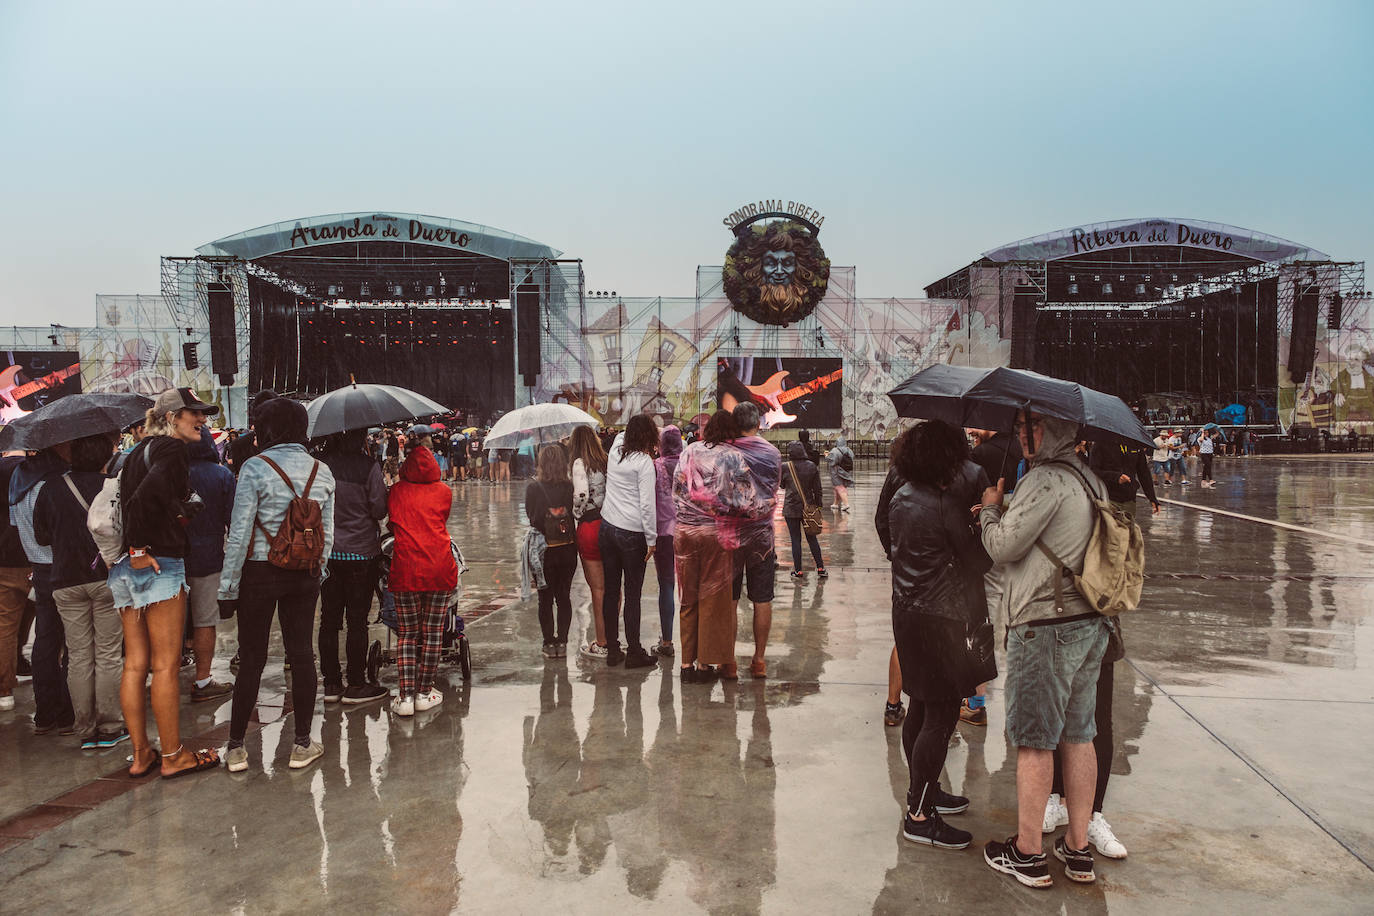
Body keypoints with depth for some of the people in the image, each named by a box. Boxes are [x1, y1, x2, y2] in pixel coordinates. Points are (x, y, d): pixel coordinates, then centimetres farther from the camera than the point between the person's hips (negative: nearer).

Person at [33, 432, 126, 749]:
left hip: (66, 583, 2)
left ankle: (86, 730, 13)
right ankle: (109, 728, 10)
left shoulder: (51, 490, 1)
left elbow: (40, 536, 8)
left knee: (78, 658, 8)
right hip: (107, 579, -2)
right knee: (108, 656, 5)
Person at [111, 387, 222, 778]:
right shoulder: (173, 449, -10)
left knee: (135, 663, 12)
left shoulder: (138, 451, 18)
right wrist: (141, 548, -17)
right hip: (159, 565, -9)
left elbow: (127, 500, 12)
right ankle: (173, 756, 8)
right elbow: (147, 494, -24)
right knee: (165, 665, -1)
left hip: (125, 568, 9)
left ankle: (140, 754, 21)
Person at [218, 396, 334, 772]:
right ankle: (302, 744, 16)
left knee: (252, 659, 5)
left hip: (260, 573, -3)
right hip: (305, 576, 3)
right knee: (301, 654, 9)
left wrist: (228, 587, -6)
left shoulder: (255, 469, -11)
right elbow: (327, 534, 6)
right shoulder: (321, 471, 3)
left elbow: (240, 535, -12)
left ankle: (236, 748, 15)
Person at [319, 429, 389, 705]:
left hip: (326, 552, 4)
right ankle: (356, 685, 10)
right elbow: (379, 510, -12)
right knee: (357, 621, 4)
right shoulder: (369, 467, -14)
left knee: (329, 620, 12)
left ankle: (331, 683, 19)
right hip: (361, 552, -4)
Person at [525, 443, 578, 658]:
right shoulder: (570, 487, -8)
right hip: (568, 549, 2)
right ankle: (562, 642, 16)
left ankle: (549, 643, 13)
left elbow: (531, 518, -3)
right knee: (564, 596, 13)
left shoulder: (534, 489, -12)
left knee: (545, 598, 10)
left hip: (544, 550, -2)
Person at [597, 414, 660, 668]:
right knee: (632, 594, 1)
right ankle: (634, 652, 7)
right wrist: (651, 540, -10)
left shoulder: (616, 447, 5)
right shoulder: (644, 462, -12)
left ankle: (612, 649, 17)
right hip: (632, 533, -6)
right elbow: (647, 504, -16)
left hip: (607, 527, 6)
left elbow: (623, 434, 31)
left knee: (611, 590, 10)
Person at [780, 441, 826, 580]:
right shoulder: (811, 466, -2)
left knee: (796, 539, 4)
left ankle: (798, 571, 7)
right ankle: (820, 568, 15)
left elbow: (781, 485, 7)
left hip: (791, 508, -2)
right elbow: (817, 489, 2)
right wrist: (818, 506, 9)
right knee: (811, 538, 13)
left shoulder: (785, 467, -8)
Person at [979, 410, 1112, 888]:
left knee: (1034, 741, 1)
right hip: (1090, 621, 9)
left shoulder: (1046, 479, -17)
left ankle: (1027, 854, 12)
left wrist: (991, 507, 3)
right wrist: (1004, 509, 19)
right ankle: (1078, 850, 24)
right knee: (1078, 736, 15)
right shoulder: (1091, 480, 13)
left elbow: (1003, 547, -15)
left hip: (1044, 626, -9)